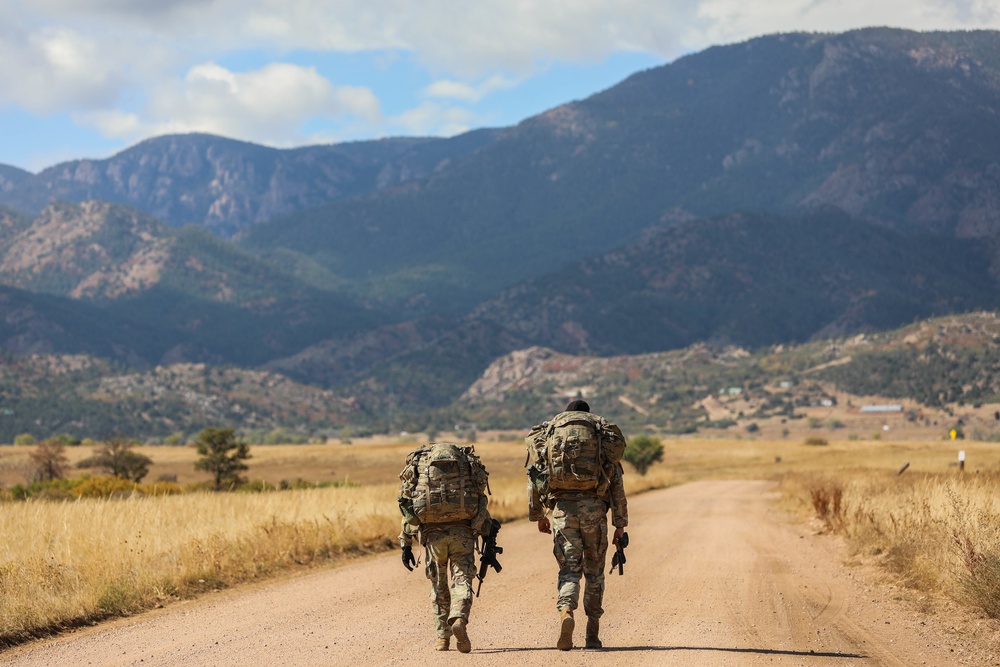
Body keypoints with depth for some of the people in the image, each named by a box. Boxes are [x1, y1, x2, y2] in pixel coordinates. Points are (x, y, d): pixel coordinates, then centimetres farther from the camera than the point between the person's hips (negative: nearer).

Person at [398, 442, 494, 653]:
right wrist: (488, 535, 13)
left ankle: (443, 636, 18)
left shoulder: (417, 464, 16)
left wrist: (406, 545, 12)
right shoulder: (469, 461, 16)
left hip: (432, 532, 1)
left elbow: (407, 506, 11)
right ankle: (459, 620, -23)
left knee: (438, 584, 16)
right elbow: (481, 503, 8)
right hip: (462, 530, -1)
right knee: (462, 579, 3)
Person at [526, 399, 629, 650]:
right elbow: (616, 484, 7)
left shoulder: (548, 433, 13)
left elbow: (534, 479, 12)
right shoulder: (605, 436, 11)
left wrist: (537, 515, 21)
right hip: (593, 507, 0)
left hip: (562, 507, 0)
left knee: (569, 569, 3)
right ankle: (592, 634, 14)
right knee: (594, 570, 13)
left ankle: (565, 613, -25)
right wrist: (620, 523, 10)